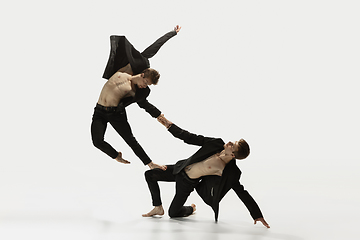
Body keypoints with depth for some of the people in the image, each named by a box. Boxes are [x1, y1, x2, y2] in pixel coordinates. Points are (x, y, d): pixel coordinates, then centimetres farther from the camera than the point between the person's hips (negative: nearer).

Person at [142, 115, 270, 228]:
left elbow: (242, 193, -18)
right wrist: (169, 125, -7)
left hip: (188, 183, -5)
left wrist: (257, 215, -17)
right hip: (180, 170, 5)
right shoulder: (216, 144, -14)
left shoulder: (230, 172, -25)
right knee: (150, 174, 4)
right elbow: (191, 138, -7)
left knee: (173, 213, -1)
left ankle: (190, 209, 33)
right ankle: (158, 208, 20)